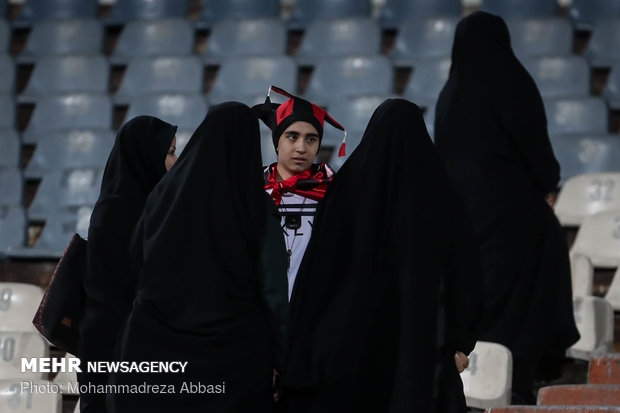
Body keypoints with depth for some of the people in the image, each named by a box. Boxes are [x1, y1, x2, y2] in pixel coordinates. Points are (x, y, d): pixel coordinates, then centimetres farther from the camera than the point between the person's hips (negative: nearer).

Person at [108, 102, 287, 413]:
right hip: (235, 350, -2)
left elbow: (136, 266, 7)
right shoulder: (258, 206, -6)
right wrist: (278, 357, -1)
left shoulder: (165, 192, 2)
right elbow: (273, 290, -7)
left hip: (157, 342, 2)